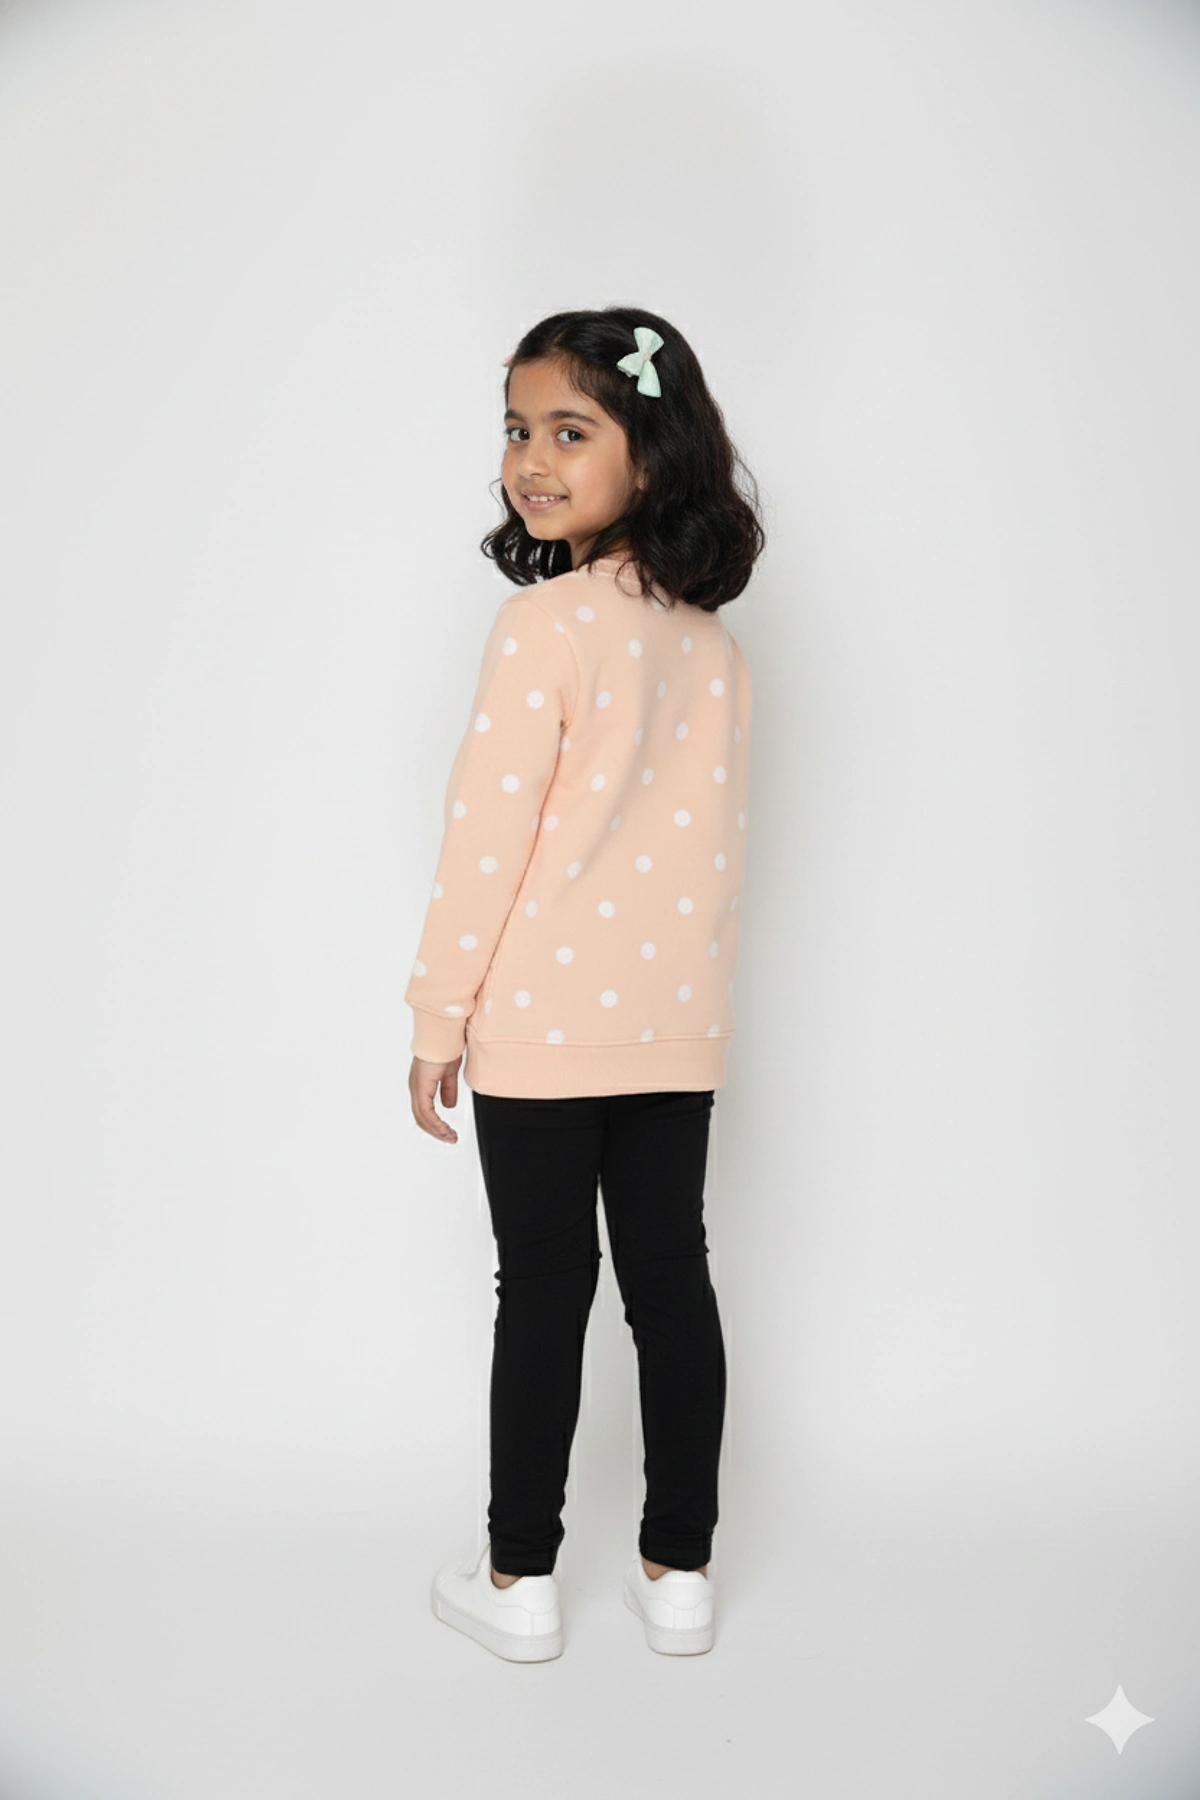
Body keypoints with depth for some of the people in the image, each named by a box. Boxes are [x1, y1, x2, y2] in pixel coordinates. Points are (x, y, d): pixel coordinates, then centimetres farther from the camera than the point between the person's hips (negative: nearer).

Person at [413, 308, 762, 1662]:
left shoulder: (543, 624, -15)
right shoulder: (712, 636, 5)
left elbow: (488, 836, -15)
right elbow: (717, 837, 9)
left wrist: (437, 1016, -6)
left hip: (541, 1022, -5)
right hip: (679, 1020, 6)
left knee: (544, 1288, 5)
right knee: (671, 1276, 11)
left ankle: (519, 1579, 20)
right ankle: (677, 1573, 24)